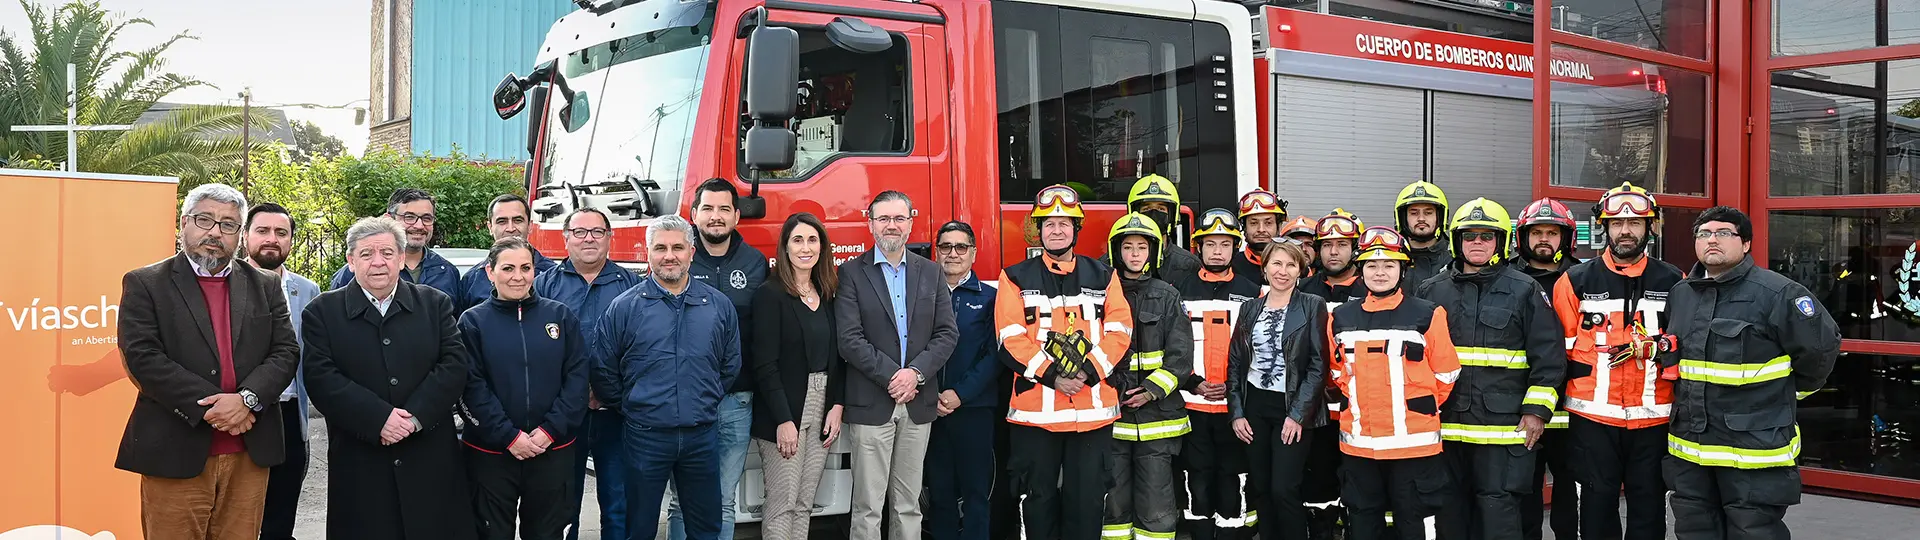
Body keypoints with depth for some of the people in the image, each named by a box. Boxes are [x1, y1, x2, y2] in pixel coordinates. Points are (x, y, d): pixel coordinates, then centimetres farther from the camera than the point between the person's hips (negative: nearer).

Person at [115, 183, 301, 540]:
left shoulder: (266, 286, 12)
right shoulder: (145, 284, 3)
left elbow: (286, 352, 4)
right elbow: (142, 357, -7)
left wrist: (248, 399, -13)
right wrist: (208, 407, -14)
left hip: (249, 454, 3)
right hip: (175, 455, -3)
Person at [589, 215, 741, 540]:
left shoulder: (719, 305, 3)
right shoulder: (625, 306, -4)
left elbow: (730, 366, 13)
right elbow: (602, 370, 1)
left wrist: (706, 401, 10)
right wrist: (631, 407, 5)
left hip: (702, 435, 2)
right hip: (645, 436, -2)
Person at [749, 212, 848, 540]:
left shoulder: (828, 296, 11)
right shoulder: (770, 295, -8)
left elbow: (838, 358, 12)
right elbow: (766, 365, -13)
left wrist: (838, 406, -1)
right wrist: (783, 420, -18)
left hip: (822, 410, 6)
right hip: (784, 413, -6)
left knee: (804, 505, 10)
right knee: (782, 506, -3)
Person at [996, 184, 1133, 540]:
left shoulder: (1102, 276, 10)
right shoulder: (1017, 278, 4)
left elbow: (1119, 331, 0)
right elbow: (1011, 338, -5)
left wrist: (1087, 372, -13)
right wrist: (1051, 376, -15)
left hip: (1093, 409, 1)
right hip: (1034, 409, -1)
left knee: (1087, 499, 6)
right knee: (1039, 499, 7)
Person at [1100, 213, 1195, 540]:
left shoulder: (1168, 297, 5)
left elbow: (1181, 355, -1)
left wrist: (1153, 390, -12)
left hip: (1157, 413, -1)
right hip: (1111, 414, 1)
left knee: (1156, 503, 0)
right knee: (1114, 500, 6)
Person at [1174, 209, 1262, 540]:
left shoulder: (1251, 292, 5)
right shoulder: (1181, 291, 6)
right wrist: (1194, 384, -10)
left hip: (1236, 405, -1)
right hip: (1192, 404, 1)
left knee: (1232, 480, 3)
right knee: (1197, 480, 6)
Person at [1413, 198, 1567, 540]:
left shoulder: (1525, 292, 2)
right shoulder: (1431, 292, 11)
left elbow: (1549, 356, 0)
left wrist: (1537, 409, -6)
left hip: (1505, 430, -3)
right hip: (1445, 427, 3)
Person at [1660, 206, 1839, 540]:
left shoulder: (1777, 293, -10)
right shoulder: (1679, 295, 11)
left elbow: (1822, 346, -5)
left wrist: (1789, 393, 6)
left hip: (1756, 450, -6)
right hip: (1688, 449, 6)